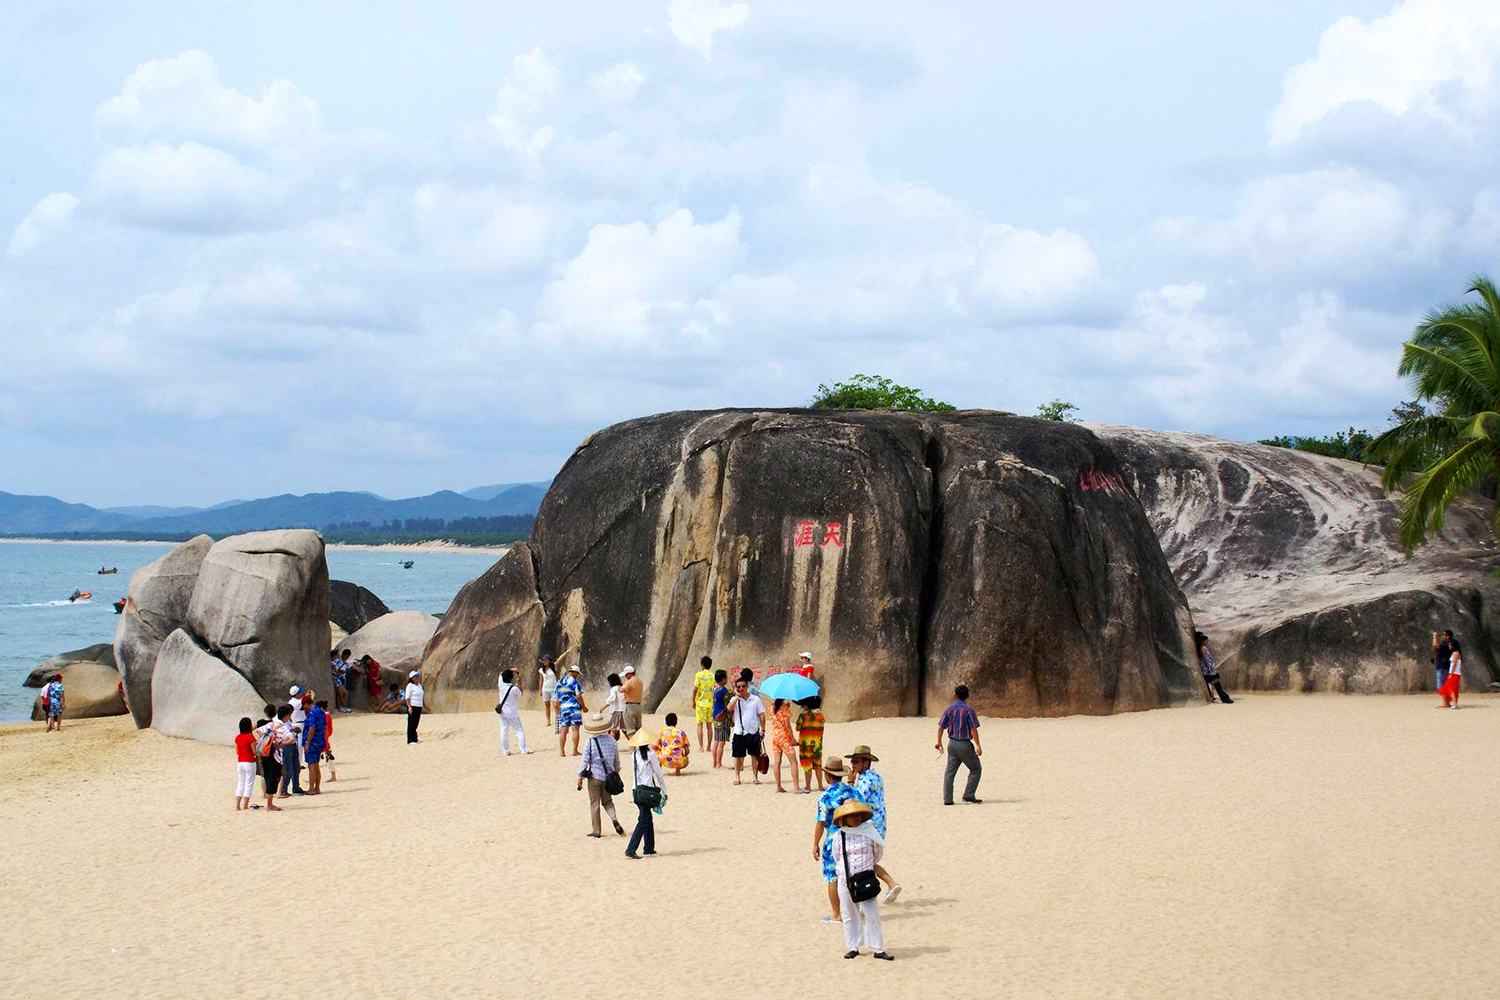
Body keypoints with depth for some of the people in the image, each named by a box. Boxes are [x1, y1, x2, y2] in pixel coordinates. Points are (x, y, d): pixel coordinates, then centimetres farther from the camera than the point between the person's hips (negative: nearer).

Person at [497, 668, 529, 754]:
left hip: (503, 713, 5)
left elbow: (501, 673, 11)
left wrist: (511, 670, 8)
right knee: (520, 732, 2)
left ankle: (506, 751, 11)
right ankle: (524, 750, -2)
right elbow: (520, 693, 1)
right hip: (512, 713, -5)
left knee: (504, 732, 9)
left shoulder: (502, 685, -7)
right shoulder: (514, 689, -21)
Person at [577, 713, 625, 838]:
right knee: (607, 801, 20)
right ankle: (614, 819, -8)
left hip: (594, 776, -3)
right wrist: (616, 773, 24)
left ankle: (596, 831, 10)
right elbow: (617, 760, 9)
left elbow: (584, 761, -10)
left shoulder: (591, 742, -12)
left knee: (594, 804, 7)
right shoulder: (612, 741, -1)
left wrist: (580, 777, -3)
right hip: (608, 776, 3)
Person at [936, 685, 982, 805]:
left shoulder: (949, 710, 2)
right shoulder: (968, 711, -13)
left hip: (952, 744, 5)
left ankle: (947, 799, 3)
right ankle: (968, 795, 3)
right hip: (965, 745, -5)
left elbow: (940, 727, 5)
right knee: (975, 769, 10)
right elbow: (973, 730, -14)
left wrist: (939, 742, 18)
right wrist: (978, 746, -10)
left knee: (950, 771, 8)